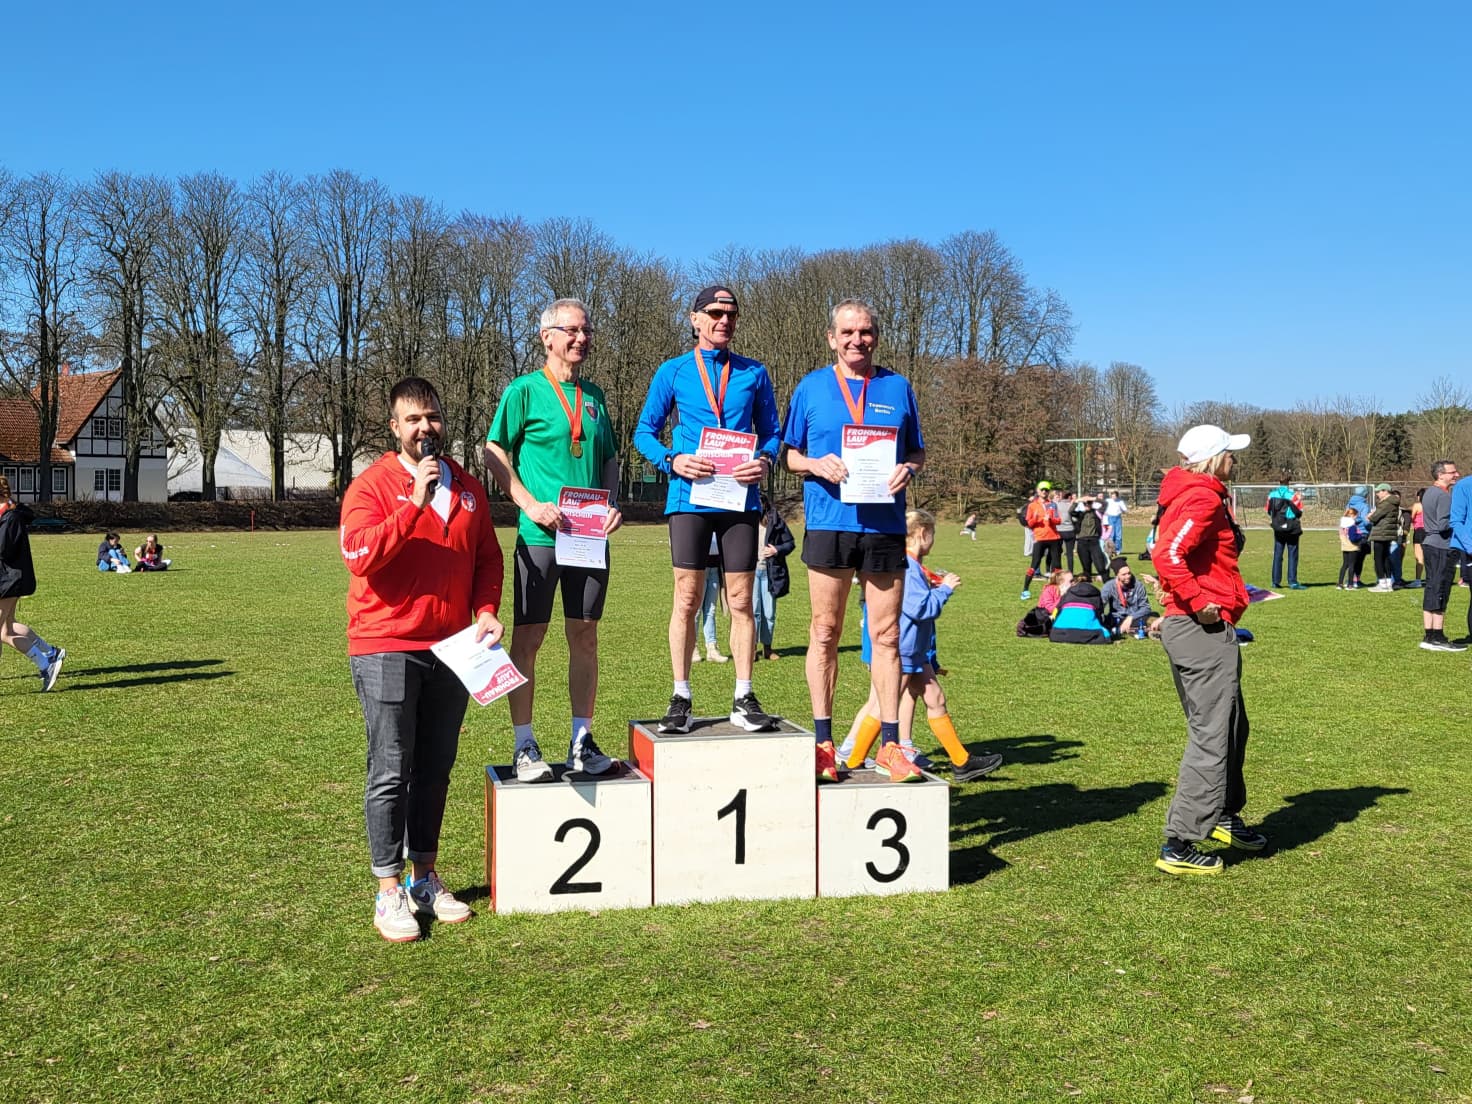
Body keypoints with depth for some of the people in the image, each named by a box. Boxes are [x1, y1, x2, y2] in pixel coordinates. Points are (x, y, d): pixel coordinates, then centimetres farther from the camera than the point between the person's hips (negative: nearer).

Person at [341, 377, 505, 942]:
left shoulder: (469, 489, 11)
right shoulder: (371, 486, -6)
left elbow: (488, 558, 16)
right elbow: (361, 556, -20)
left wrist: (485, 611, 0)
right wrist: (415, 503, -25)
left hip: (452, 649, 5)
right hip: (387, 650, -5)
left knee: (435, 771, 12)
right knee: (391, 774, -3)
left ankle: (425, 879, 24)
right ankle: (389, 893, 6)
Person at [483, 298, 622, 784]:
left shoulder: (594, 396, 14)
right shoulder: (524, 391, -1)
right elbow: (494, 453, -3)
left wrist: (612, 504, 4)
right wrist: (530, 504, -13)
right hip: (540, 537, -5)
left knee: (585, 636, 9)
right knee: (527, 639, -1)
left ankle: (582, 741, 18)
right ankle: (524, 746, 8)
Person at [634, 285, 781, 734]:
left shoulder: (754, 373, 11)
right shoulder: (673, 372, 7)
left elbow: (771, 431, 14)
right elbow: (644, 432, 7)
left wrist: (766, 461, -8)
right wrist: (673, 461, -11)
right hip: (689, 496, -1)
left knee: (741, 601, 3)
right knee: (687, 598, 1)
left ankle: (744, 700, 11)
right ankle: (680, 700, 9)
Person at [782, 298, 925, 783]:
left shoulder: (897, 387, 12)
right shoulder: (811, 387, 8)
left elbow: (918, 453, 16)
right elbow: (790, 453, 11)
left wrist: (906, 470, -7)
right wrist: (816, 464, -10)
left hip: (885, 524, 1)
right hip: (829, 521, -1)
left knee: (886, 635, 2)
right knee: (825, 633, 2)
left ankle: (889, 743, 9)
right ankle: (823, 741, 10)